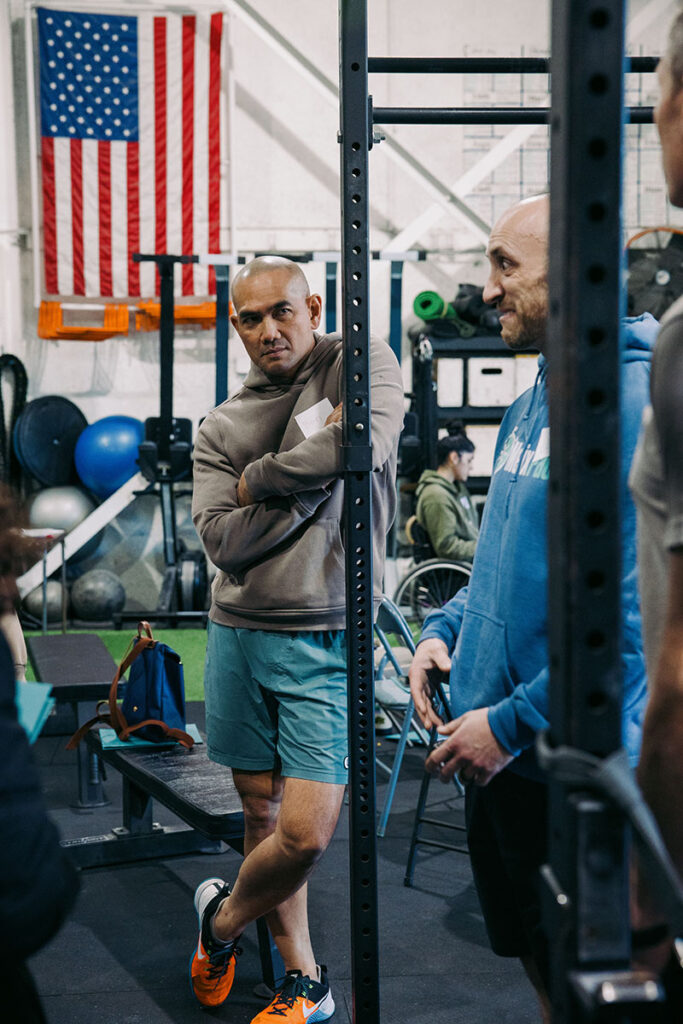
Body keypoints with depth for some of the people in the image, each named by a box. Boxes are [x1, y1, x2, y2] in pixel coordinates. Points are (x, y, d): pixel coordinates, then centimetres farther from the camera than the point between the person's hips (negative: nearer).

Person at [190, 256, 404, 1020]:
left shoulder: (363, 363, -1)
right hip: (238, 634, 4)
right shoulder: (221, 427, 5)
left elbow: (365, 444, -22)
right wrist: (314, 477, -12)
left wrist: (258, 480, -8)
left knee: (304, 836, -8)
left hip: (326, 642, -3)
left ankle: (222, 920, 23)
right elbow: (224, 541, -7)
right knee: (261, 814, 11)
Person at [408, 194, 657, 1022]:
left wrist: (513, 723, -22)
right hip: (498, 756, 9)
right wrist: (446, 628, 7)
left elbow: (642, 612, -25)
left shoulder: (636, 401, -20)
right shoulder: (529, 406, 11)